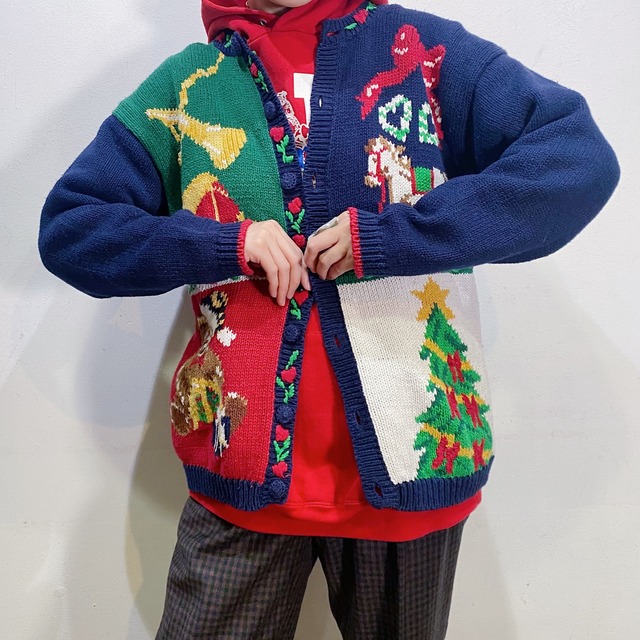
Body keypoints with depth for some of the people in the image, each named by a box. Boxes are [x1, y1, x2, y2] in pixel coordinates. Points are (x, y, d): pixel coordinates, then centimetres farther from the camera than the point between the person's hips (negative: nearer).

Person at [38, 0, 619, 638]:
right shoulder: (186, 83, 6)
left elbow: (582, 155, -9)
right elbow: (66, 226, 3)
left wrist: (393, 236, -19)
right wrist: (225, 245, -13)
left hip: (412, 457, 0)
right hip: (242, 466, 1)